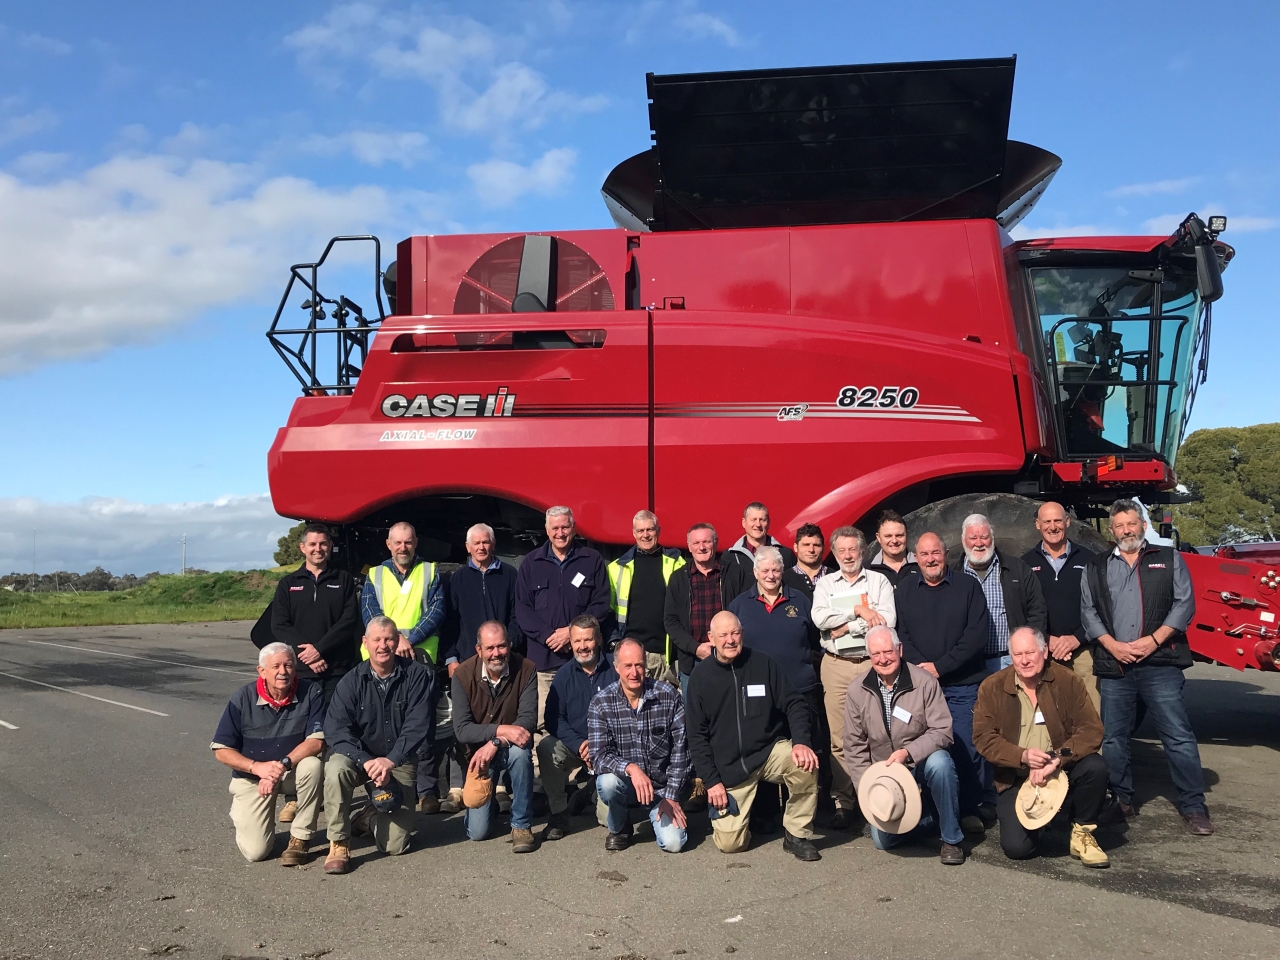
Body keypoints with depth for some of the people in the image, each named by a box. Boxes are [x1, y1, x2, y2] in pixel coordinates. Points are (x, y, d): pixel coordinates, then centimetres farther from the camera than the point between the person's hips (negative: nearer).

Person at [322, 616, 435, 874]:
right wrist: (367, 762, -27)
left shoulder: (417, 675, -8)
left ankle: (378, 811, 28)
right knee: (336, 768, -35)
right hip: (360, 757, 1)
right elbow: (336, 730, -14)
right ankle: (339, 843, -17)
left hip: (399, 763, 0)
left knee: (394, 846, -7)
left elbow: (418, 726, -14)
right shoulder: (352, 681, -5)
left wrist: (390, 760, -26)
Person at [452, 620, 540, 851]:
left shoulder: (525, 670, -17)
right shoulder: (463, 675, -16)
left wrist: (495, 744, -34)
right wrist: (501, 730, -34)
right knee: (477, 831, -6)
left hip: (511, 747, 0)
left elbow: (528, 720, -22)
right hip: (478, 751, 1)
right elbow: (461, 730, -20)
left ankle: (522, 824, -18)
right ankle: (490, 803, 31)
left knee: (520, 752, -38)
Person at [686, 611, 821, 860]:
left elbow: (794, 704, -3)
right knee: (729, 844, -9)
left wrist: (801, 742, -21)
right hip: (729, 767, 0)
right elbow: (697, 735, 1)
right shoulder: (700, 676, -2)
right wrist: (711, 781, -5)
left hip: (771, 751, 0)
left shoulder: (763, 663, -3)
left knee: (805, 763, -32)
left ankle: (797, 834, -9)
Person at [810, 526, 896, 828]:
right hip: (836, 665, 1)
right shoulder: (825, 583, 12)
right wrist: (859, 610, -9)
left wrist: (848, 626, -9)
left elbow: (888, 620, -7)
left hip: (872, 663, -1)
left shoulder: (879, 581, 8)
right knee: (840, 737, 0)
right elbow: (820, 618, -6)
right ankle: (843, 802, 6)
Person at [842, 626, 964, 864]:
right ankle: (929, 818, 19)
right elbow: (854, 746, 0)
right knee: (883, 840, -12)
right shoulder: (856, 690, -6)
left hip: (923, 763, -2)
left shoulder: (925, 681, -13)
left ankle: (951, 838, -15)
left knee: (940, 762, -36)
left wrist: (908, 752, -29)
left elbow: (942, 731, -15)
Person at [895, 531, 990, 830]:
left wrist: (940, 667, -9)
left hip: (963, 685, -1)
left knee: (965, 749, -2)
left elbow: (977, 634, -4)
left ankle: (969, 810, 12)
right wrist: (920, 666, -11)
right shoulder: (904, 589, 11)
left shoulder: (968, 586, 5)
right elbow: (899, 634, 5)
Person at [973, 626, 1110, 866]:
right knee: (1016, 848, -18)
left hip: (1062, 771, 1)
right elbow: (983, 738, -9)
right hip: (1016, 779, -1)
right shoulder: (992, 688, -5)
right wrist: (1022, 756, -25)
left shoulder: (1066, 680, -6)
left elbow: (1092, 730, -12)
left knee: (1095, 766, -31)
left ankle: (1082, 833, -4)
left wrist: (1057, 760, -26)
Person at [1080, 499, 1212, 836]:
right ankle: (1122, 801, 20)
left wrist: (1154, 640, -10)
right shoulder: (1096, 567, 12)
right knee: (1113, 738, 7)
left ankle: (1193, 807, 7)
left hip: (1160, 663, -2)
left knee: (1178, 736, -2)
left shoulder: (1168, 559, 8)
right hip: (1113, 665, 2)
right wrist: (1113, 645, -6)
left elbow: (1184, 603, 1)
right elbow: (1088, 611, 7)